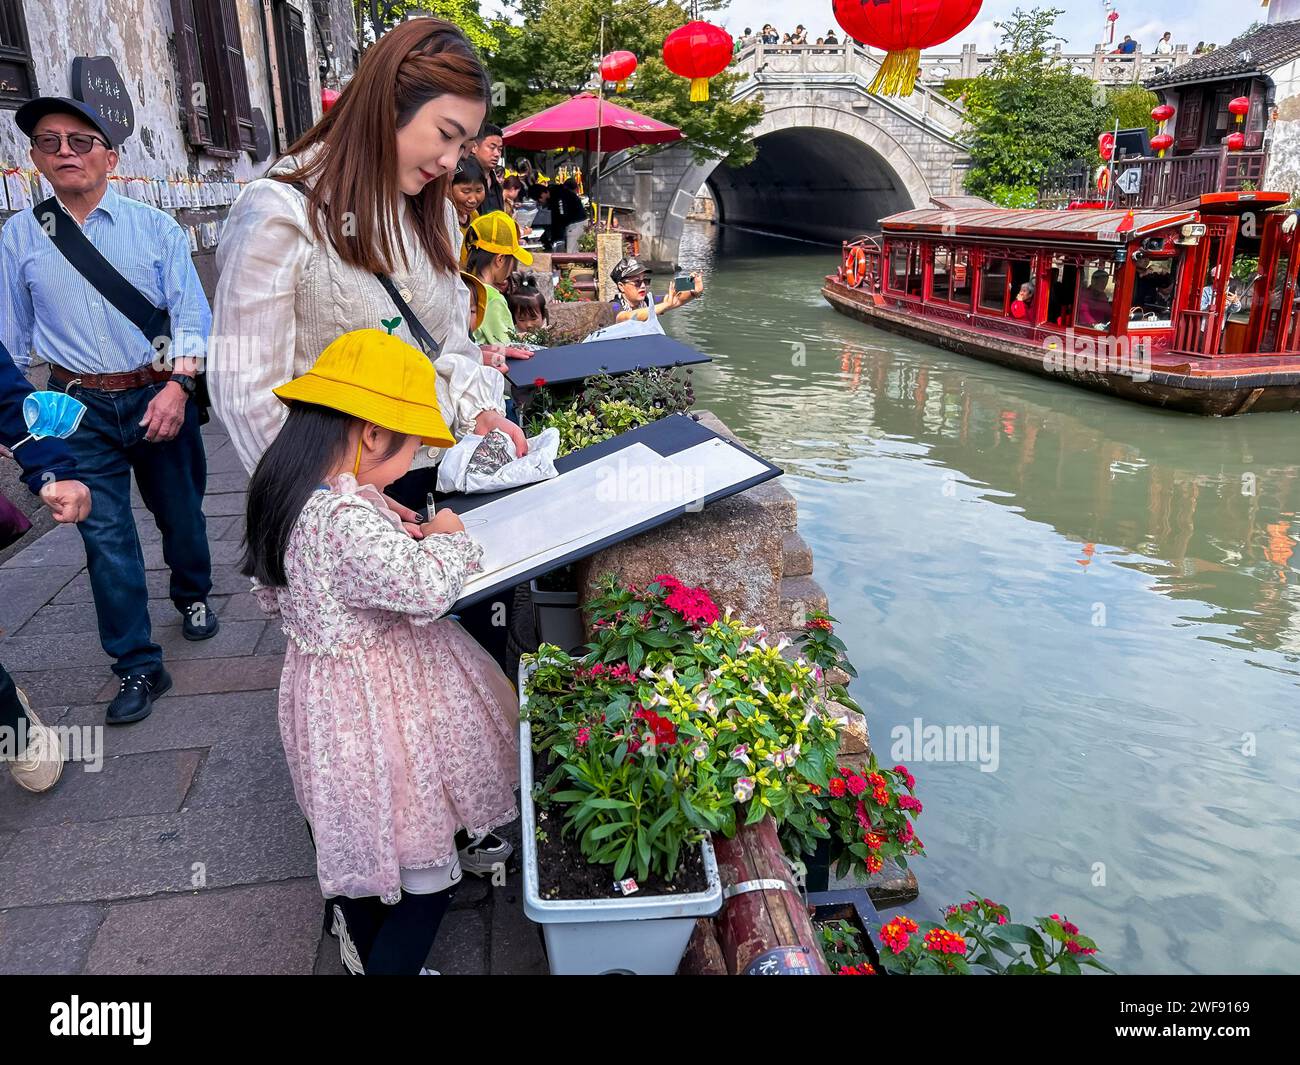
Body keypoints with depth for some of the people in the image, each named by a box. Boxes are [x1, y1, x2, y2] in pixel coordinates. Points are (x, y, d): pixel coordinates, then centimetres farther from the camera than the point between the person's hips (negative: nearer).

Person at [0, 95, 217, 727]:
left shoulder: (155, 227, 0)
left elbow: (191, 314, -5)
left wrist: (178, 385, -18)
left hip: (160, 396, 0)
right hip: (79, 409, 0)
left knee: (180, 513, 16)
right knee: (106, 538, -1)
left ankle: (193, 597, 45)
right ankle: (138, 668, 9)